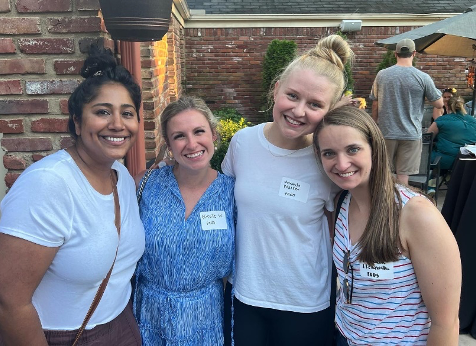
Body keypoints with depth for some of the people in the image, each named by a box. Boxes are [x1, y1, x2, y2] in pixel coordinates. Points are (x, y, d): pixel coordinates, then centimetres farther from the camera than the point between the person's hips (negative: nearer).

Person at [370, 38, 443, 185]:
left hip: (386, 132, 2)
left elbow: (375, 105, 5)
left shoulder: (381, 75, -2)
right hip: (411, 134, -2)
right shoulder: (423, 78, -8)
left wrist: (374, 126, 17)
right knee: (403, 174, 4)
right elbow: (439, 104, -1)